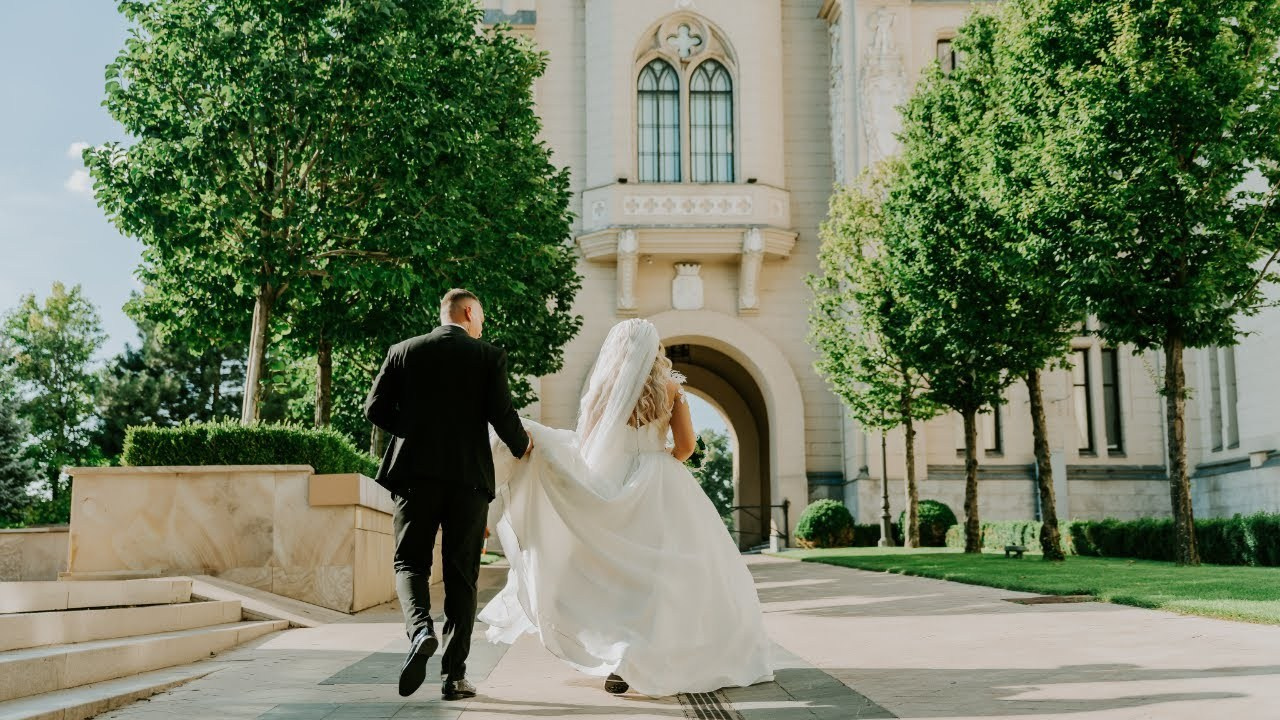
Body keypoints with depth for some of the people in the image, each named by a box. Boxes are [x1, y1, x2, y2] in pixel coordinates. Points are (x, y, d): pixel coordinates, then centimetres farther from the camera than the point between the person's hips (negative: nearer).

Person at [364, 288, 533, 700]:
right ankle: (454, 674, 8)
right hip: (469, 477, 0)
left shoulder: (403, 352, 6)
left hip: (416, 473, 1)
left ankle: (420, 629, -20)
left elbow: (375, 408, 3)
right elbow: (502, 414, -7)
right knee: (461, 574, 7)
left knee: (410, 562, 10)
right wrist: (521, 446, 12)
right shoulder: (489, 356, 1)